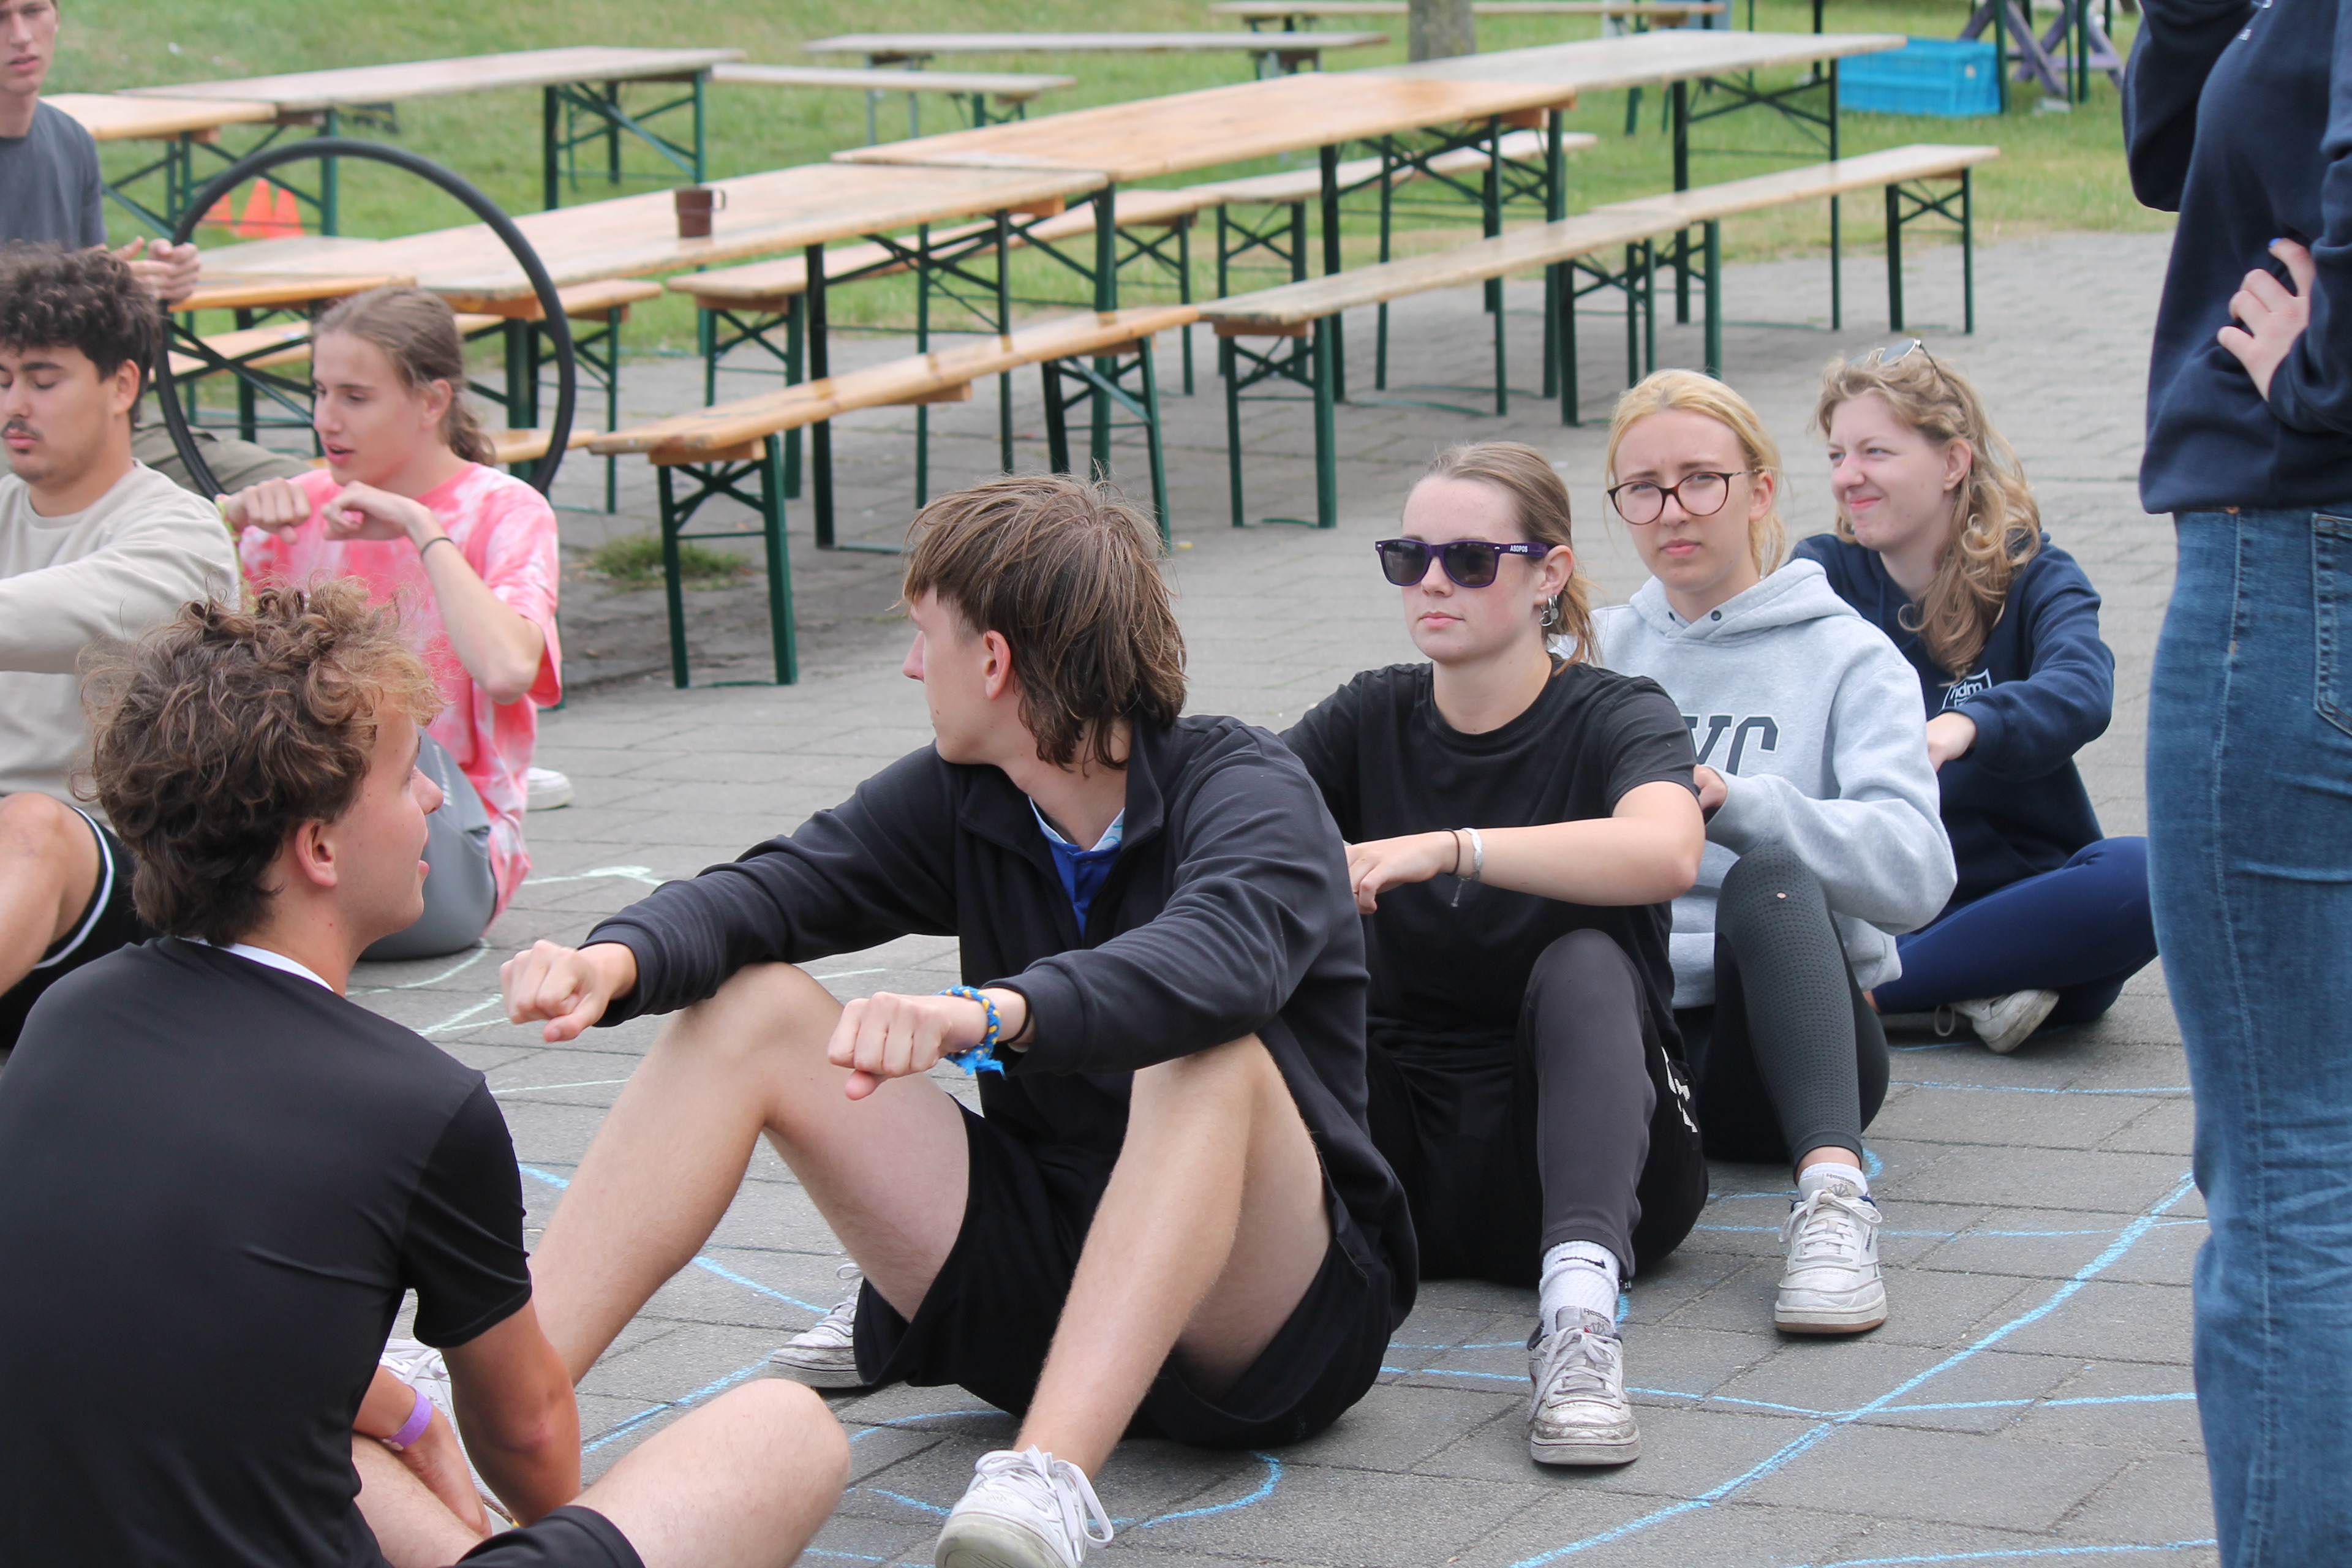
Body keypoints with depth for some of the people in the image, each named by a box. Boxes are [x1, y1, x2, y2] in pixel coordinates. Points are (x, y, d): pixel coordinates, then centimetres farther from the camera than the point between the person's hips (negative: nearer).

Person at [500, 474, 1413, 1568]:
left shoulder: (1248, 791, -15)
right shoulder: (960, 796, 5)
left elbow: (1222, 960, -37)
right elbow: (771, 890, -6)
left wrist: (989, 1014, -54)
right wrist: (617, 961, -29)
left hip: (1265, 1316, -6)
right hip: (1034, 1267, 6)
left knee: (1203, 1056, -36)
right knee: (748, 1009, -6)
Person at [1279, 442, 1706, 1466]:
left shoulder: (1616, 719, -5)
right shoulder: (1372, 720, 9)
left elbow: (1665, 853, -30)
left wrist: (1443, 850, -38)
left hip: (1572, 1151, -3)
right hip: (1402, 1159, 3)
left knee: (1584, 961, -32)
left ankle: (1579, 1304, -49)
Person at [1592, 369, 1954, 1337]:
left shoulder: (1848, 657, 7)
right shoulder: (1595, 653, 21)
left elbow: (1916, 868, -10)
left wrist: (1732, 802, -24)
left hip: (1785, 1033, -2)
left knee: (1767, 883, -35)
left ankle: (1834, 1192, -50)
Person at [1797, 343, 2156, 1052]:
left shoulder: (2033, 578, -1)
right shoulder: (1825, 574, 6)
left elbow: (2082, 690, -24)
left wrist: (1964, 727, -45)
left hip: (2022, 894, -1)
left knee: (2143, 875, -33)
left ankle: (1868, 985, -30)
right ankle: (1971, 989, -28)